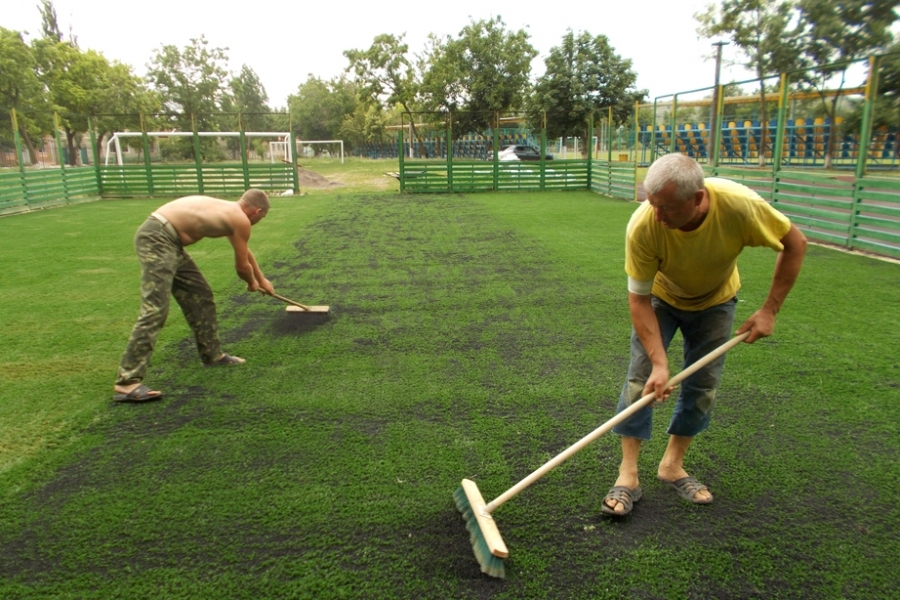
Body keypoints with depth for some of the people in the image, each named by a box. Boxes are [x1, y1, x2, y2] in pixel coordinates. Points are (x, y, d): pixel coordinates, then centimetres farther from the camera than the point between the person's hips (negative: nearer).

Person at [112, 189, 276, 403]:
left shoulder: (228, 211, 21)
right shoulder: (241, 220, -7)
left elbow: (245, 253, 37)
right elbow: (242, 266, 2)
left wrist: (261, 279, 50)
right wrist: (252, 283, 25)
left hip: (166, 239, 11)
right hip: (157, 238, -11)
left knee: (200, 296, 17)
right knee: (155, 310, -16)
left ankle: (212, 354, 31)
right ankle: (127, 382, -18)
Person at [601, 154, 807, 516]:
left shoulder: (739, 205, -36)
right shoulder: (643, 226, -37)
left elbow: (795, 243, -18)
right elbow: (639, 298, -28)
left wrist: (769, 310, -20)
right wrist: (659, 362, -33)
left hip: (715, 301, 2)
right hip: (660, 299, -1)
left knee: (703, 385, 2)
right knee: (642, 378, -10)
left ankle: (672, 465, 19)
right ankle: (628, 475, -1)